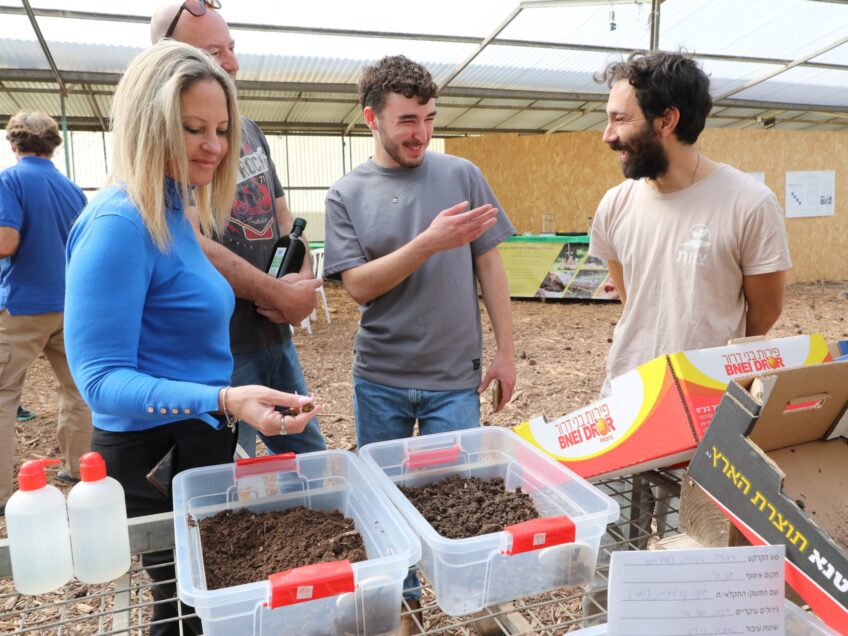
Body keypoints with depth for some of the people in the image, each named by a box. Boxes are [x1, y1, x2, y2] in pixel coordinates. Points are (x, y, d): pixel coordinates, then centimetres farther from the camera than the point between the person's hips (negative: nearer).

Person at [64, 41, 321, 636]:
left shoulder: (173, 215, 6)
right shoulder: (119, 224, -22)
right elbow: (101, 378, -25)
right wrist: (223, 401, -36)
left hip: (200, 445, 9)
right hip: (154, 460, -9)